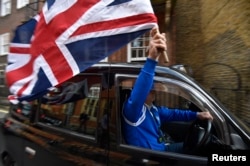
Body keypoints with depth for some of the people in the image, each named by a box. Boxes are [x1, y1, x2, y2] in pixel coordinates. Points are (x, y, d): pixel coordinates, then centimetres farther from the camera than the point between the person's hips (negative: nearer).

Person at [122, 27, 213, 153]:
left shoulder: (153, 109, 10)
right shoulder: (133, 108, -22)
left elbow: (172, 114, 23)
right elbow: (137, 96, -45)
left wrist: (197, 115, 11)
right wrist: (151, 59, -56)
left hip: (161, 149, 10)